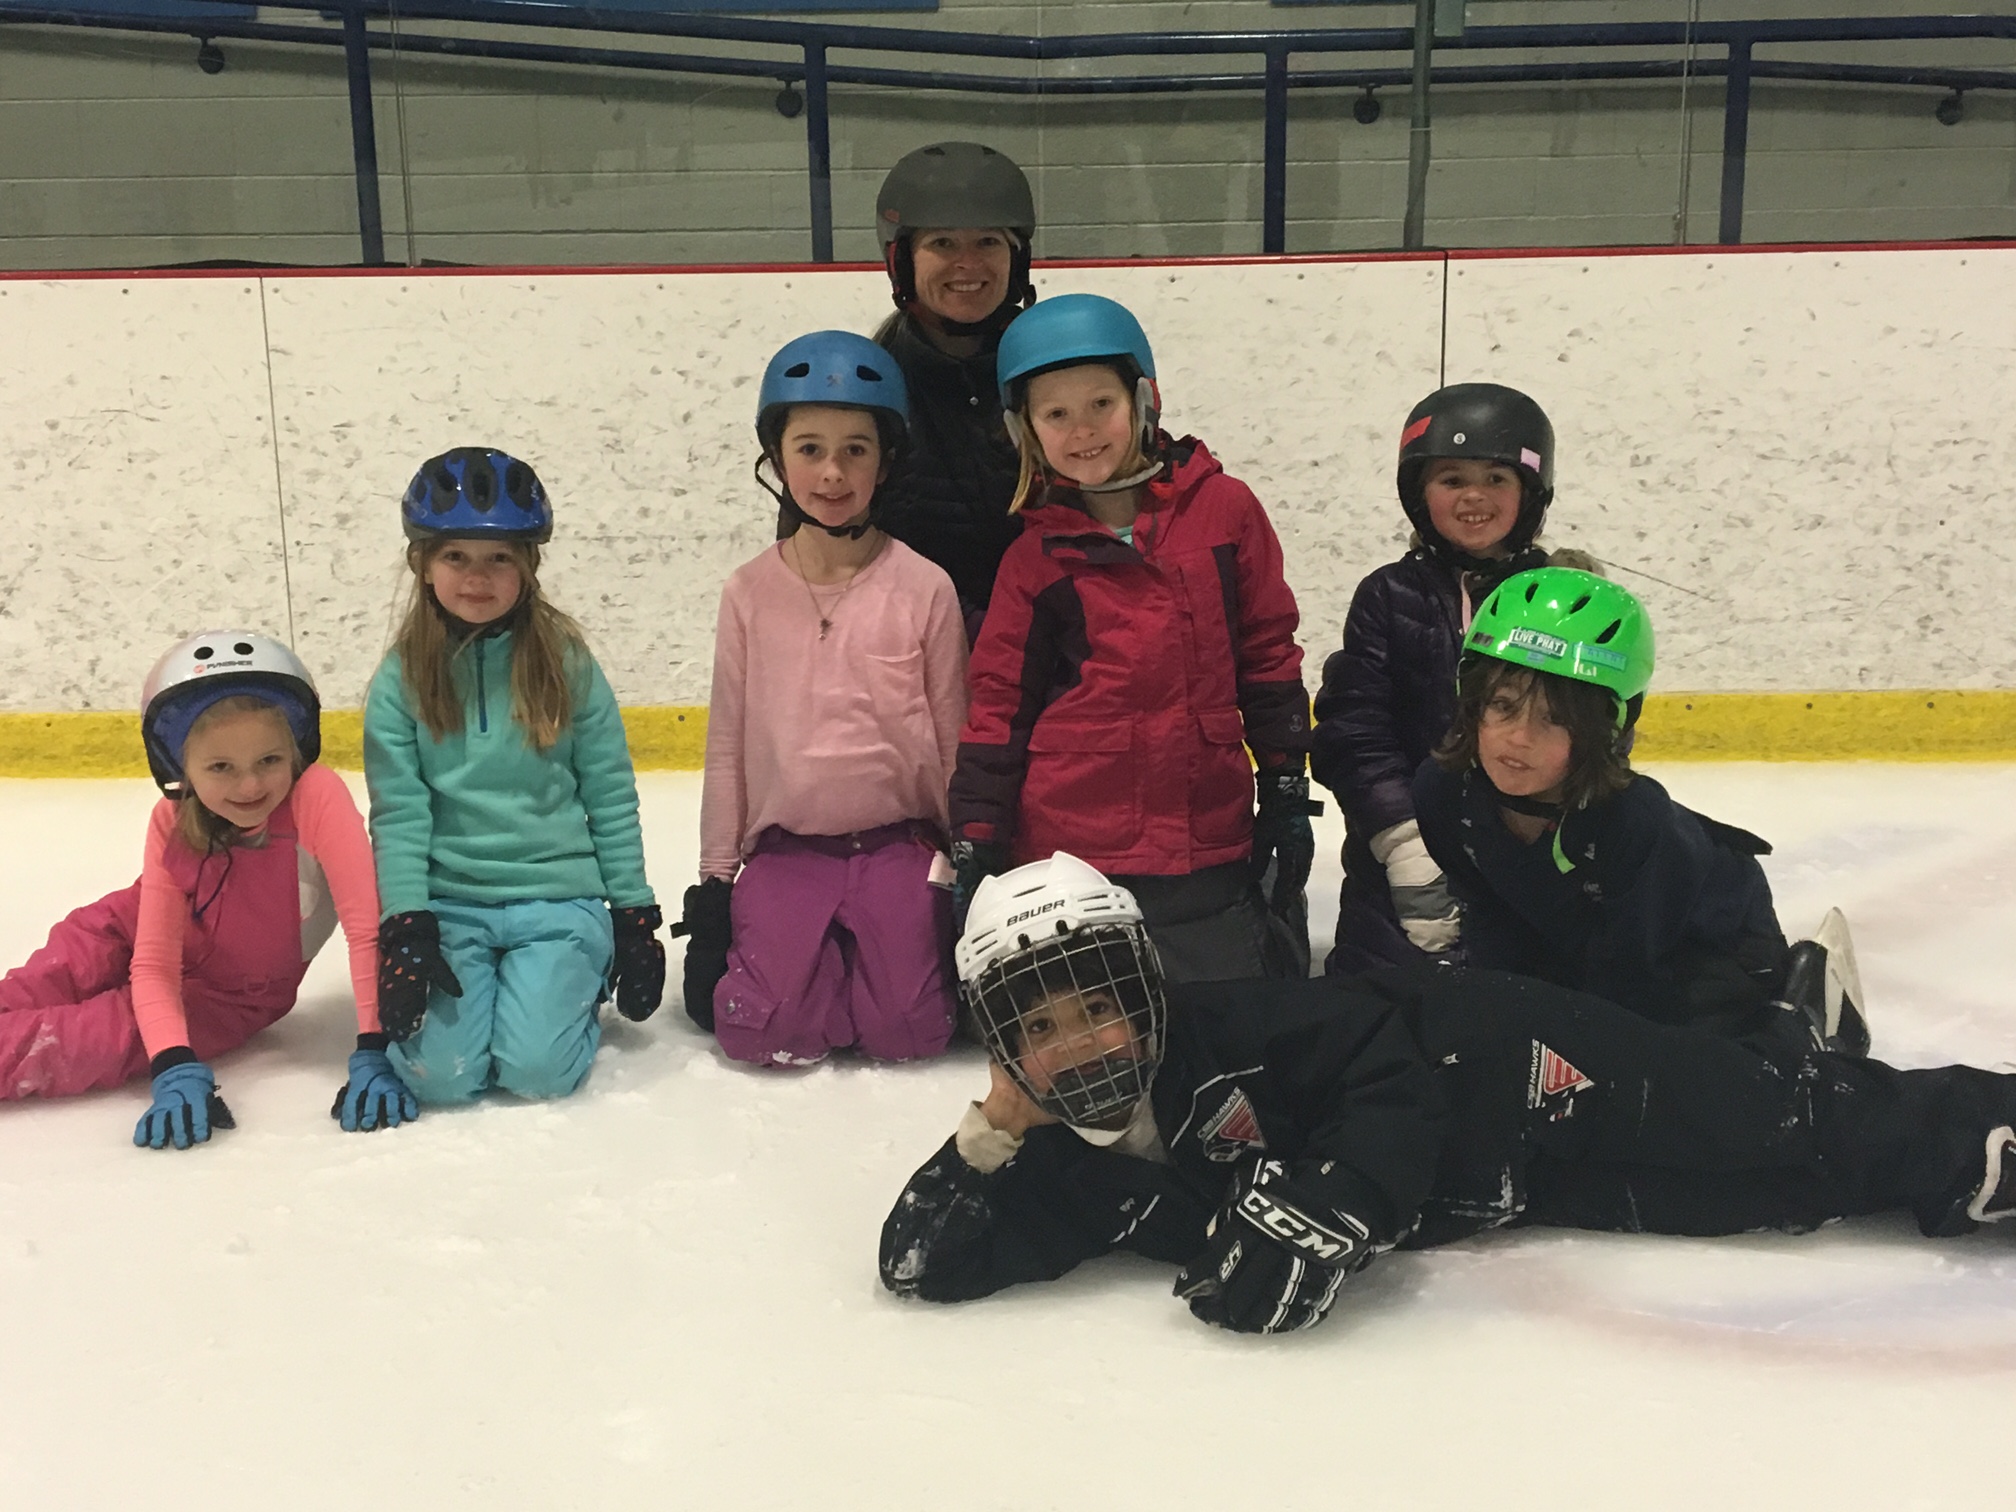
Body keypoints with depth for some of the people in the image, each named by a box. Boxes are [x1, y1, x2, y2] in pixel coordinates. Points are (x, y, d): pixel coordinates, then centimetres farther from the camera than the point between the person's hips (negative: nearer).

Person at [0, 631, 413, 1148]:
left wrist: (373, 1055, -45)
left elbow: (368, 927, -38)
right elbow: (153, 964, -22)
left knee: (99, 1044, -19)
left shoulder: (317, 798, -35)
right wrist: (176, 1071, -39)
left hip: (237, 994, -2)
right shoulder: (171, 824, -23)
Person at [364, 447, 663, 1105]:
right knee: (441, 1071, -16)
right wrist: (405, 931, -11)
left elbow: (611, 799, 3)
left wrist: (635, 919, 2)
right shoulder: (402, 678, 1)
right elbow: (398, 813, -2)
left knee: (537, 1067, -18)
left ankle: (576, 981, 16)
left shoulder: (567, 663, 0)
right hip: (447, 903, 1)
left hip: (557, 900, -1)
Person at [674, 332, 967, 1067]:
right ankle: (823, 956, 19)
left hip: (899, 846, -1)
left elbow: (954, 739, 2)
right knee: (760, 1032, -12)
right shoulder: (750, 591, 0)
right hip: (783, 850, 1)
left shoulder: (924, 587, -5)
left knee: (907, 1031, -11)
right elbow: (727, 748, 6)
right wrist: (714, 882, 6)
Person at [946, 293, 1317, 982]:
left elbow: (1268, 656, 7)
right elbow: (999, 710, 4)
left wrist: (1287, 794, 7)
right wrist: (974, 849, 1)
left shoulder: (1225, 510, 1)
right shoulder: (1033, 559, 2)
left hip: (1209, 853, 0)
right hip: (1067, 852, 0)